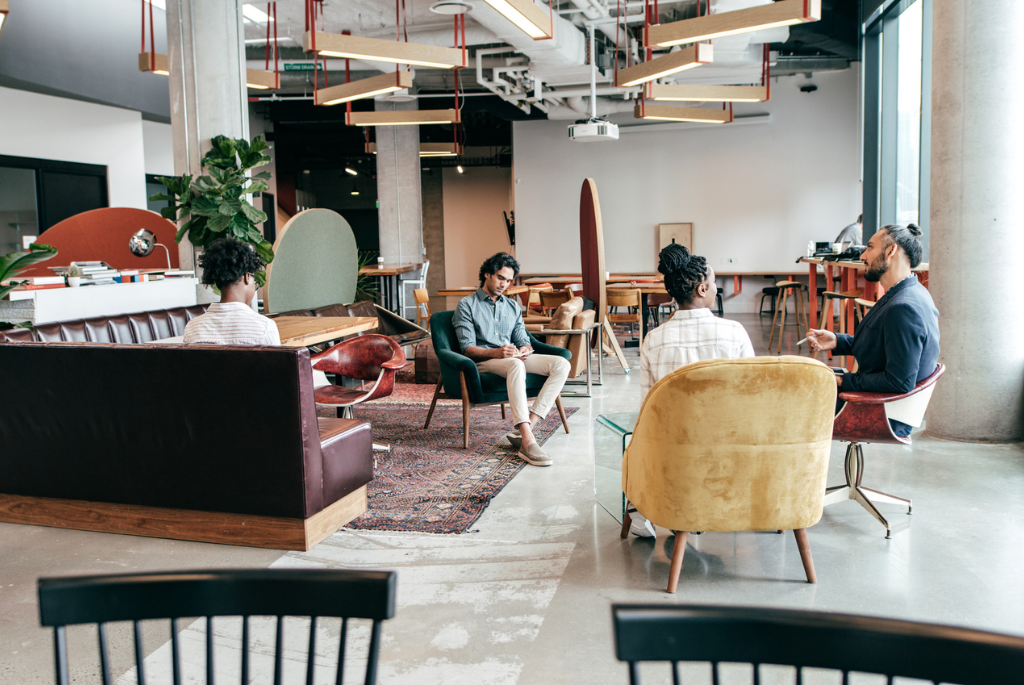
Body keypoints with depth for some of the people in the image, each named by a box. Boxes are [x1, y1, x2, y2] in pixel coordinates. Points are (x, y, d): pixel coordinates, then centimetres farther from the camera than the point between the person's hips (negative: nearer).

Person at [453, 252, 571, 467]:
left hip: (513, 360, 6)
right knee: (515, 365, -41)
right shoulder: (467, 305, 5)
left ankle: (524, 430, -33)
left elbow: (523, 340, 17)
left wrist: (523, 350, -10)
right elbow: (467, 348, -5)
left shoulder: (513, 307, 24)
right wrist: (495, 353, -25)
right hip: (483, 362, -6)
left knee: (561, 364, -20)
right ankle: (528, 441, -51)